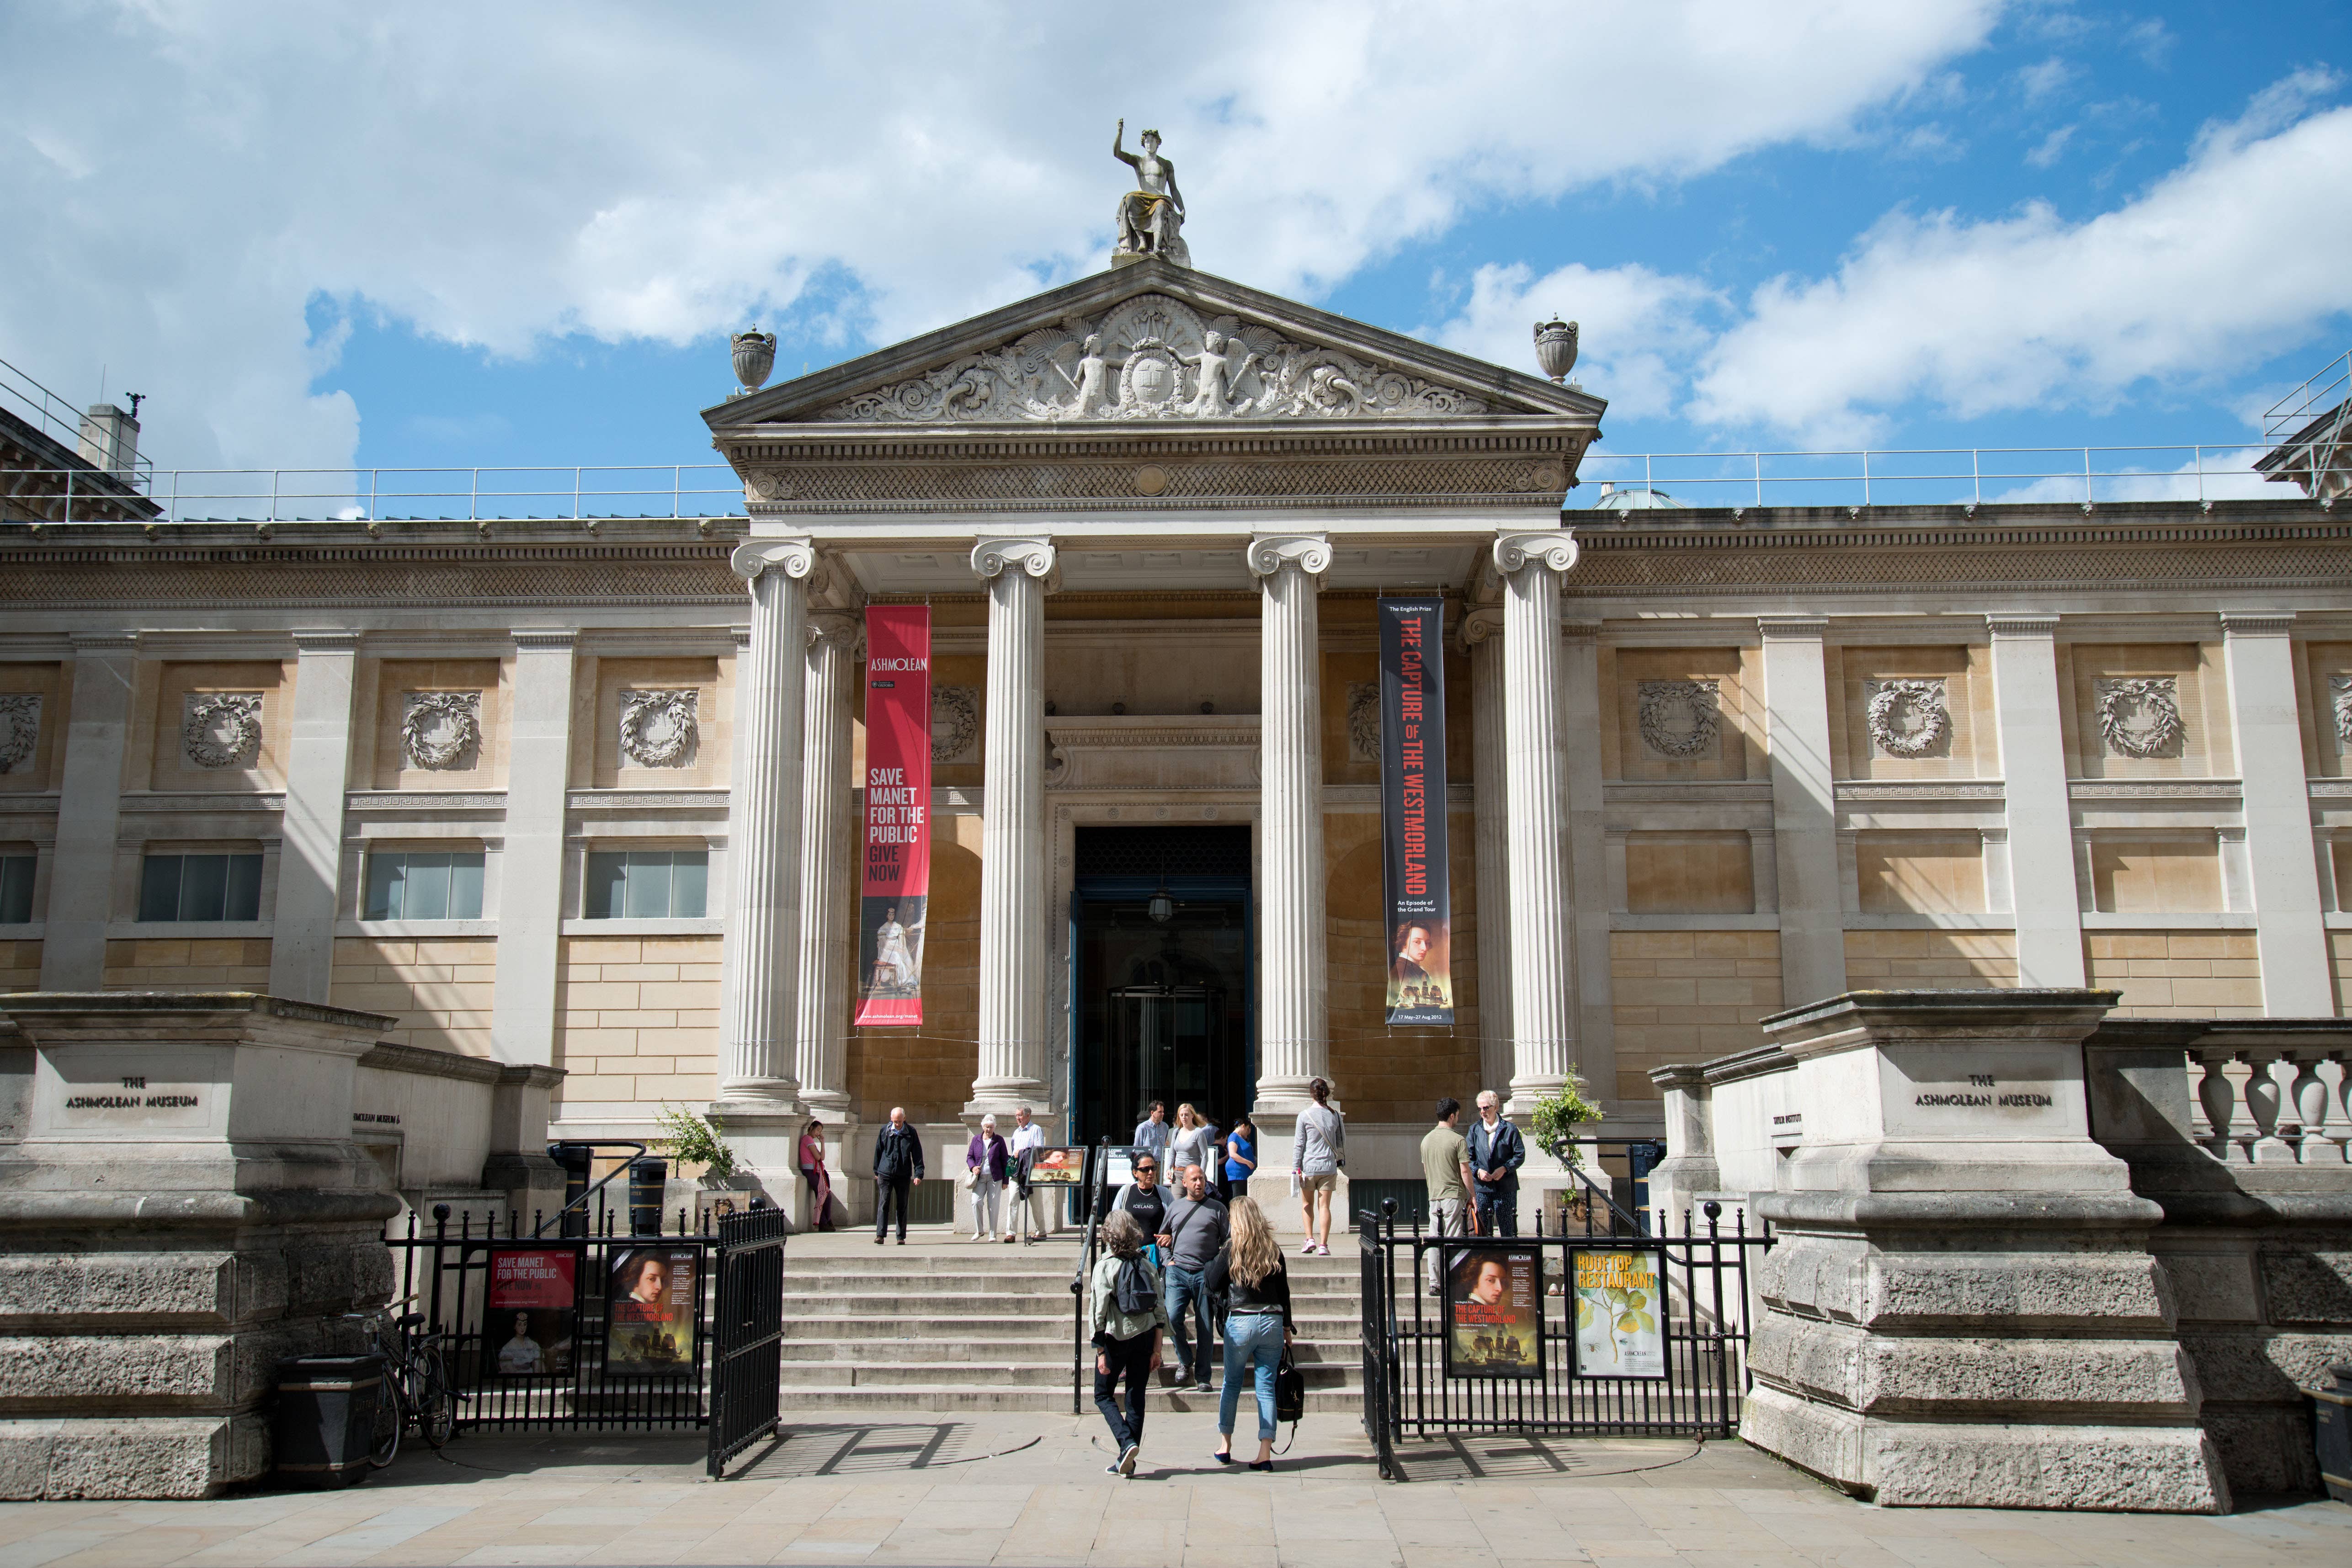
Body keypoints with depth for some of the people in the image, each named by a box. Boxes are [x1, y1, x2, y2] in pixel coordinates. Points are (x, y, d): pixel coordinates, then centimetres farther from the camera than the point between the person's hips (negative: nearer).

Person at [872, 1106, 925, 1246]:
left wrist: (918, 1174, -5)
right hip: (885, 1174, 0)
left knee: (902, 1207, 5)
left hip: (904, 1176, 0)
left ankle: (901, 1237, 11)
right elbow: (878, 1151, 12)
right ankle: (880, 1235, -9)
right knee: (883, 1204, -8)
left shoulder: (911, 1133, 1)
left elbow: (917, 1155, 2)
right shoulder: (884, 1131, 3)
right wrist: (877, 1171, 14)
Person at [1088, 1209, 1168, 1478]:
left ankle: (1127, 1443, -9)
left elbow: (1098, 1310, -12)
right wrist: (1157, 1349, 8)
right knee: (1136, 1398, 11)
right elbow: (1160, 1309, 3)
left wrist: (1100, 1351, -7)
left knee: (1103, 1396, 11)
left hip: (1116, 1338, -4)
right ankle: (1128, 1461, 13)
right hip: (1145, 1336, 4)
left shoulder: (1105, 1266, -9)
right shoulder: (1146, 1263, 3)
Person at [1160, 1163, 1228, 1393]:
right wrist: (1168, 1260, 7)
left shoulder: (1217, 1209, 6)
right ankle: (1185, 1361, 9)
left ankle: (1202, 1376, 11)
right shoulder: (1175, 1207, 13)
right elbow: (1163, 1237, 21)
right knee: (1172, 1318, -14)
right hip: (1178, 1272, 1)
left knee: (1206, 1328, 1)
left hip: (1205, 1274, -1)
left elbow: (1228, 1242, 7)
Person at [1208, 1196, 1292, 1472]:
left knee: (1231, 1384, 14)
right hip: (1272, 1322, 2)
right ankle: (1265, 1452, -1)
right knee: (1266, 1386, 3)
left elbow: (1214, 1285, -1)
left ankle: (1225, 1444, 19)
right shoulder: (1274, 1250, 3)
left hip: (1240, 1322, -2)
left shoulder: (1232, 1249, -5)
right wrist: (1287, 1326, 15)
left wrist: (1212, 1264, 17)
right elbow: (1284, 1291, 7)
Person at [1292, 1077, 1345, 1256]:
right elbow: (1341, 1143, 10)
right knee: (1324, 1206, 2)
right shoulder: (1335, 1116, 3)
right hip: (1329, 1167, 2)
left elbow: (1299, 1144, -5)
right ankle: (1323, 1245, -1)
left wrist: (1296, 1168, -2)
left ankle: (1310, 1239, 5)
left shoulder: (1305, 1115, -5)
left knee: (1307, 1203, 15)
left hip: (1309, 1166, -2)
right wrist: (1340, 1161, 22)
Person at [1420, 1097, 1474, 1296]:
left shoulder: (1426, 1139, 10)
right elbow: (1465, 1171, -11)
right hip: (1454, 1196, -6)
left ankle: (1435, 1283, 8)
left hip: (1433, 1197, 6)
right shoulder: (1457, 1140, -10)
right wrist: (1472, 1196, -3)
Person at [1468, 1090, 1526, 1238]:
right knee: (1483, 1230, 4)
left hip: (1505, 1188, -3)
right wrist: (1478, 1171, -11)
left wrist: (1504, 1169, -14)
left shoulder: (1510, 1129, 2)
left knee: (1507, 1230, -2)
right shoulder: (1475, 1130, 10)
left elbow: (1520, 1156, 0)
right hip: (1481, 1188, 3)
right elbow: (1469, 1158, 8)